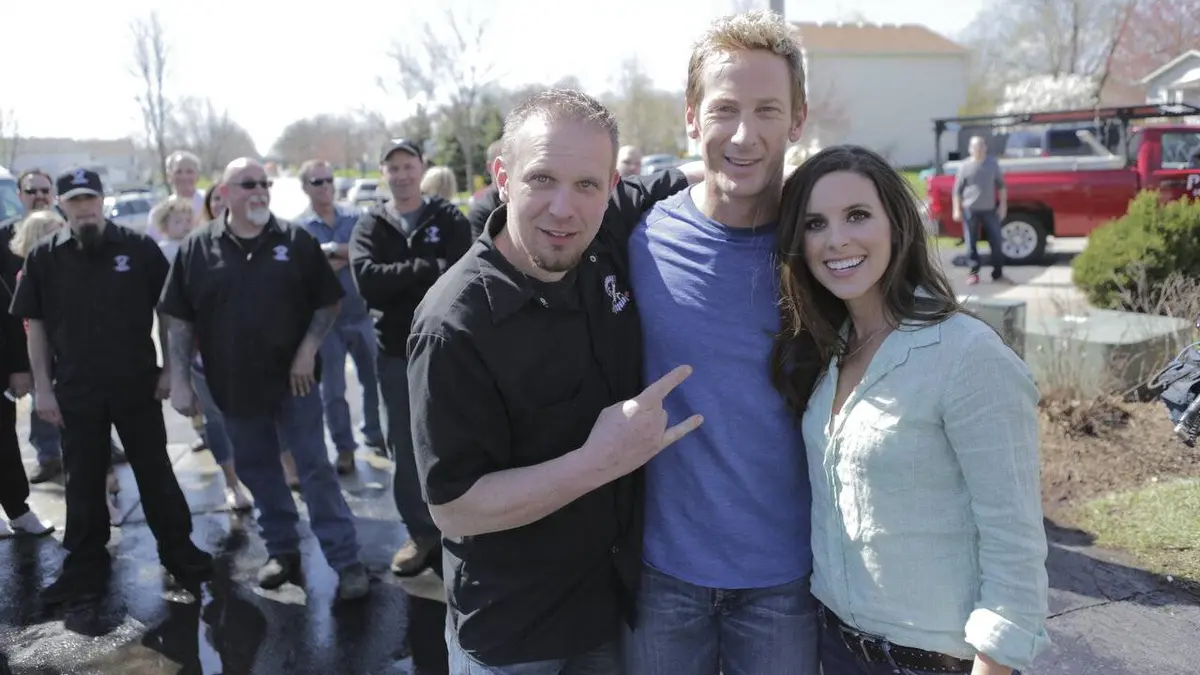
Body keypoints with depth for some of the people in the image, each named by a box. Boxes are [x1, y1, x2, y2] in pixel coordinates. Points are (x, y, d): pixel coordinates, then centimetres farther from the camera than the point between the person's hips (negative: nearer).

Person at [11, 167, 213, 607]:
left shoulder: (139, 248, -4)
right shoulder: (43, 258, 1)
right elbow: (36, 325, 4)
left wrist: (169, 368, -3)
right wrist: (42, 388, 0)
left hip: (138, 384, -1)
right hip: (75, 390, 1)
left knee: (155, 471, 10)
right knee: (83, 483, 11)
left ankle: (178, 551, 23)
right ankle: (86, 566, 24)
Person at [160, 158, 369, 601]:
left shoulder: (296, 241, -2)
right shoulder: (197, 249, 0)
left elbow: (328, 302, 2)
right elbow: (180, 319, 2)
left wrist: (308, 350, -9)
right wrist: (180, 380, -2)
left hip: (293, 379, -2)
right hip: (234, 385, 2)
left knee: (315, 469, -1)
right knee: (257, 471, 13)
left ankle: (346, 560, 4)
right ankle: (282, 550, 30)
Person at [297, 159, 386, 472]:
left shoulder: (355, 217, 2)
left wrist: (334, 251, -17)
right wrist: (350, 257, -15)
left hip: (361, 314, 2)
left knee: (373, 379, 13)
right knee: (332, 390, 7)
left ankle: (374, 434, 32)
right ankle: (344, 448, 20)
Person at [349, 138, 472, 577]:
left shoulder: (450, 220, 0)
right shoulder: (370, 225, 4)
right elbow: (367, 281, -15)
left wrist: (396, 279, -17)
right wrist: (427, 268, -17)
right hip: (396, 351, 2)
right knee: (406, 447, 9)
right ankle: (421, 532, 24)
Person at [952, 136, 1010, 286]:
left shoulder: (993, 163, 6)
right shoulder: (965, 166, -1)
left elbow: (1001, 186, 11)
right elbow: (957, 190, 1)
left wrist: (1003, 205, 5)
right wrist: (956, 210, -6)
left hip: (990, 210, 2)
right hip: (970, 210, -2)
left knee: (997, 242, 3)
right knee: (971, 244, 2)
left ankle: (998, 274, 12)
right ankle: (973, 273, 12)